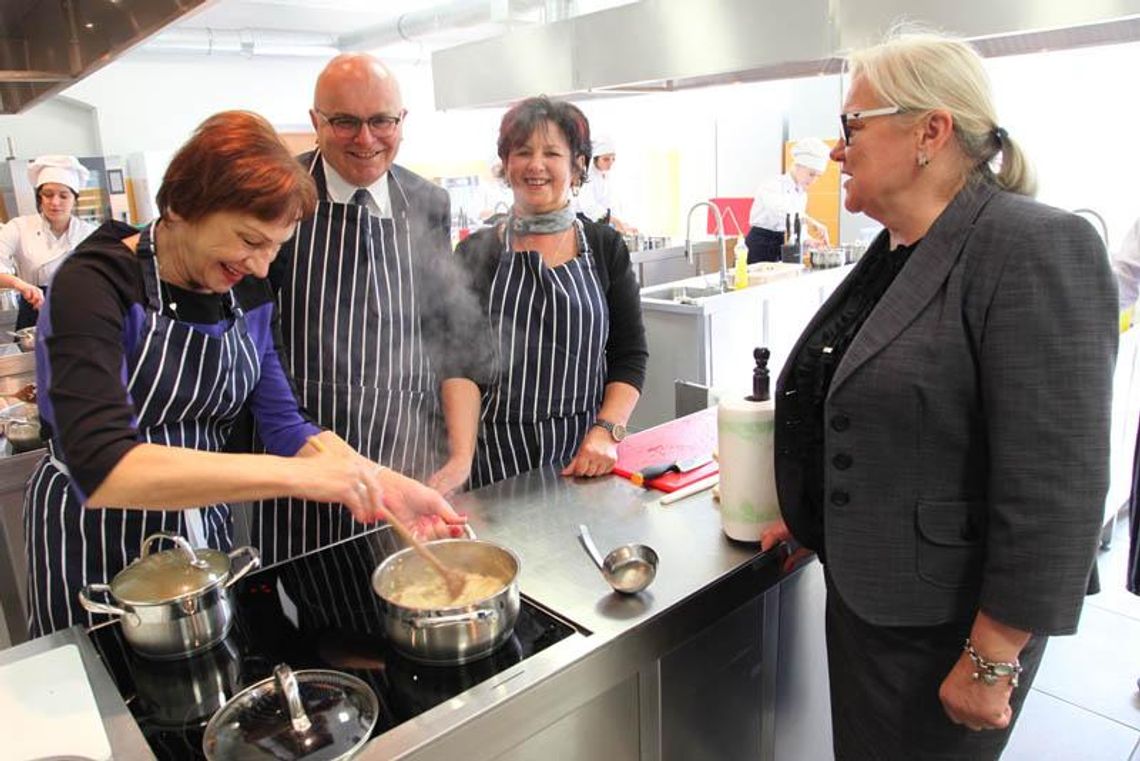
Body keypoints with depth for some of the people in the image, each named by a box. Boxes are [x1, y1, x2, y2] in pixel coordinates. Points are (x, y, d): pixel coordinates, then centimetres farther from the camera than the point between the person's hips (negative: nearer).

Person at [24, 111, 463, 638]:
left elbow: (284, 425, -6)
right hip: (95, 555, -5)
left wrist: (387, 487, -21)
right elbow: (102, 469, -35)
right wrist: (295, 475, -41)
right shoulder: (94, 284, -22)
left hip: (206, 533, 5)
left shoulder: (248, 294, -3)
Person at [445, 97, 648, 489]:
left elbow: (630, 356, 4)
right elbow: (460, 366, -5)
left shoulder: (605, 247, 4)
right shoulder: (476, 253, 1)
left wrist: (607, 431, -11)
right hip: (499, 456, -1)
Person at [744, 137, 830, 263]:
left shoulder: (802, 194, 10)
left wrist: (809, 240, -7)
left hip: (783, 245, 7)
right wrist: (812, 223, -44)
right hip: (761, 245, -7)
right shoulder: (771, 186, -14)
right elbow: (781, 210, -35)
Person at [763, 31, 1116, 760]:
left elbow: (1054, 486, -22)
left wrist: (992, 663, -19)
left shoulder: (1036, 250, -20)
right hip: (861, 586, 8)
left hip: (942, 621, -7)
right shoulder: (895, 252, 6)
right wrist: (809, 513, 16)